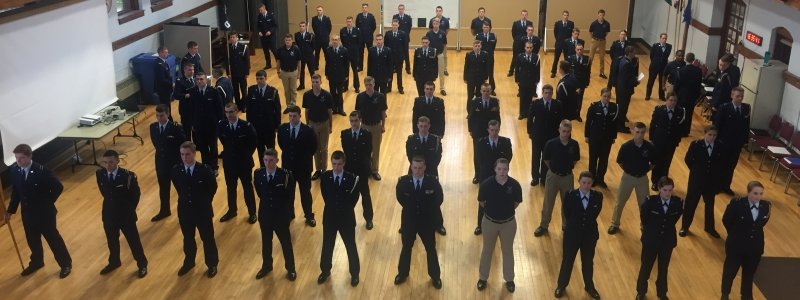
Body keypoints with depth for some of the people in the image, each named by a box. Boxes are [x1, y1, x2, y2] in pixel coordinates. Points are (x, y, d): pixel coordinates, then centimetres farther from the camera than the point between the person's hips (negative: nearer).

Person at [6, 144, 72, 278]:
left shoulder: (42, 171, -23)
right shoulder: (14, 170, -7)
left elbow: (58, 187, -15)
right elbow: (15, 191, 6)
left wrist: (48, 202, -7)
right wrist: (10, 210, 6)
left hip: (44, 213, -5)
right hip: (27, 213, 5)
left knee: (53, 238, 9)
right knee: (32, 239, 21)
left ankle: (66, 264, 25)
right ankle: (36, 262, 45)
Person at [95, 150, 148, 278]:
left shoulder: (128, 176, -24)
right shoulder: (100, 174, -11)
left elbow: (136, 193, -8)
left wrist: (129, 209, -2)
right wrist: (111, 203, 9)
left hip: (126, 215, -4)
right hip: (109, 214, 4)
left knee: (133, 241, 12)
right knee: (112, 240, 23)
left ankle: (142, 265, 33)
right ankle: (114, 262, 48)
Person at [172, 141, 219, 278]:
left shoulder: (205, 170, -18)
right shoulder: (175, 170, -10)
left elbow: (213, 187, -3)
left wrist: (205, 202, 0)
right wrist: (184, 199, 8)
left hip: (202, 211, -3)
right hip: (184, 211, 3)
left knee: (207, 239, 13)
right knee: (188, 238, 21)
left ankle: (212, 265, 32)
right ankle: (189, 262, 43)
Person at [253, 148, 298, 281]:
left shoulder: (286, 175, -21)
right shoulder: (258, 173, -11)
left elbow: (290, 196, -8)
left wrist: (286, 211, 0)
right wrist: (267, 203, 10)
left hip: (281, 216, -3)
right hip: (265, 214, 3)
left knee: (286, 243, 14)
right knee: (266, 242, 21)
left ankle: (290, 269, 33)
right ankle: (266, 266, 43)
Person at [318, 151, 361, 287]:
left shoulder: (352, 178, -15)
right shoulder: (325, 177, -10)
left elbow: (354, 198, -5)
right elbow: (326, 197, -2)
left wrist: (344, 210, -6)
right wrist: (333, 209, -6)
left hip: (346, 218, -1)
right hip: (329, 217, 2)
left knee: (351, 247, 14)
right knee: (327, 246, 18)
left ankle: (354, 273, 34)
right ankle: (325, 271, 41)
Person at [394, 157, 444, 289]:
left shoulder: (433, 181, -19)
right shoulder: (403, 181, -17)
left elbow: (439, 198, -4)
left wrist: (428, 211, -5)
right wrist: (411, 209, 0)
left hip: (427, 221, -1)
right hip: (409, 220, 1)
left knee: (431, 249, 17)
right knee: (406, 248, 21)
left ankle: (435, 276, 36)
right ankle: (403, 274, 42)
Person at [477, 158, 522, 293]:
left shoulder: (514, 184, -20)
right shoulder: (486, 184, -22)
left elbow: (517, 202, 0)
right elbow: (481, 201, -3)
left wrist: (507, 211, 7)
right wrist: (491, 210, 6)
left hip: (508, 223, 1)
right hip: (489, 222, 0)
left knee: (508, 251, 18)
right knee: (487, 250, 18)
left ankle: (509, 279, 39)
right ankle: (483, 277, 39)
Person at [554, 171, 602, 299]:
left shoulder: (598, 196, -13)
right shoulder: (570, 195, -18)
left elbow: (595, 214, 0)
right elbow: (566, 214, -7)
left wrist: (587, 224, 1)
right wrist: (574, 225, 1)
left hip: (590, 234, 2)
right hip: (572, 233, -2)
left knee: (588, 261, 20)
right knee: (567, 261, 16)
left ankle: (589, 286, 43)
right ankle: (561, 285, 37)